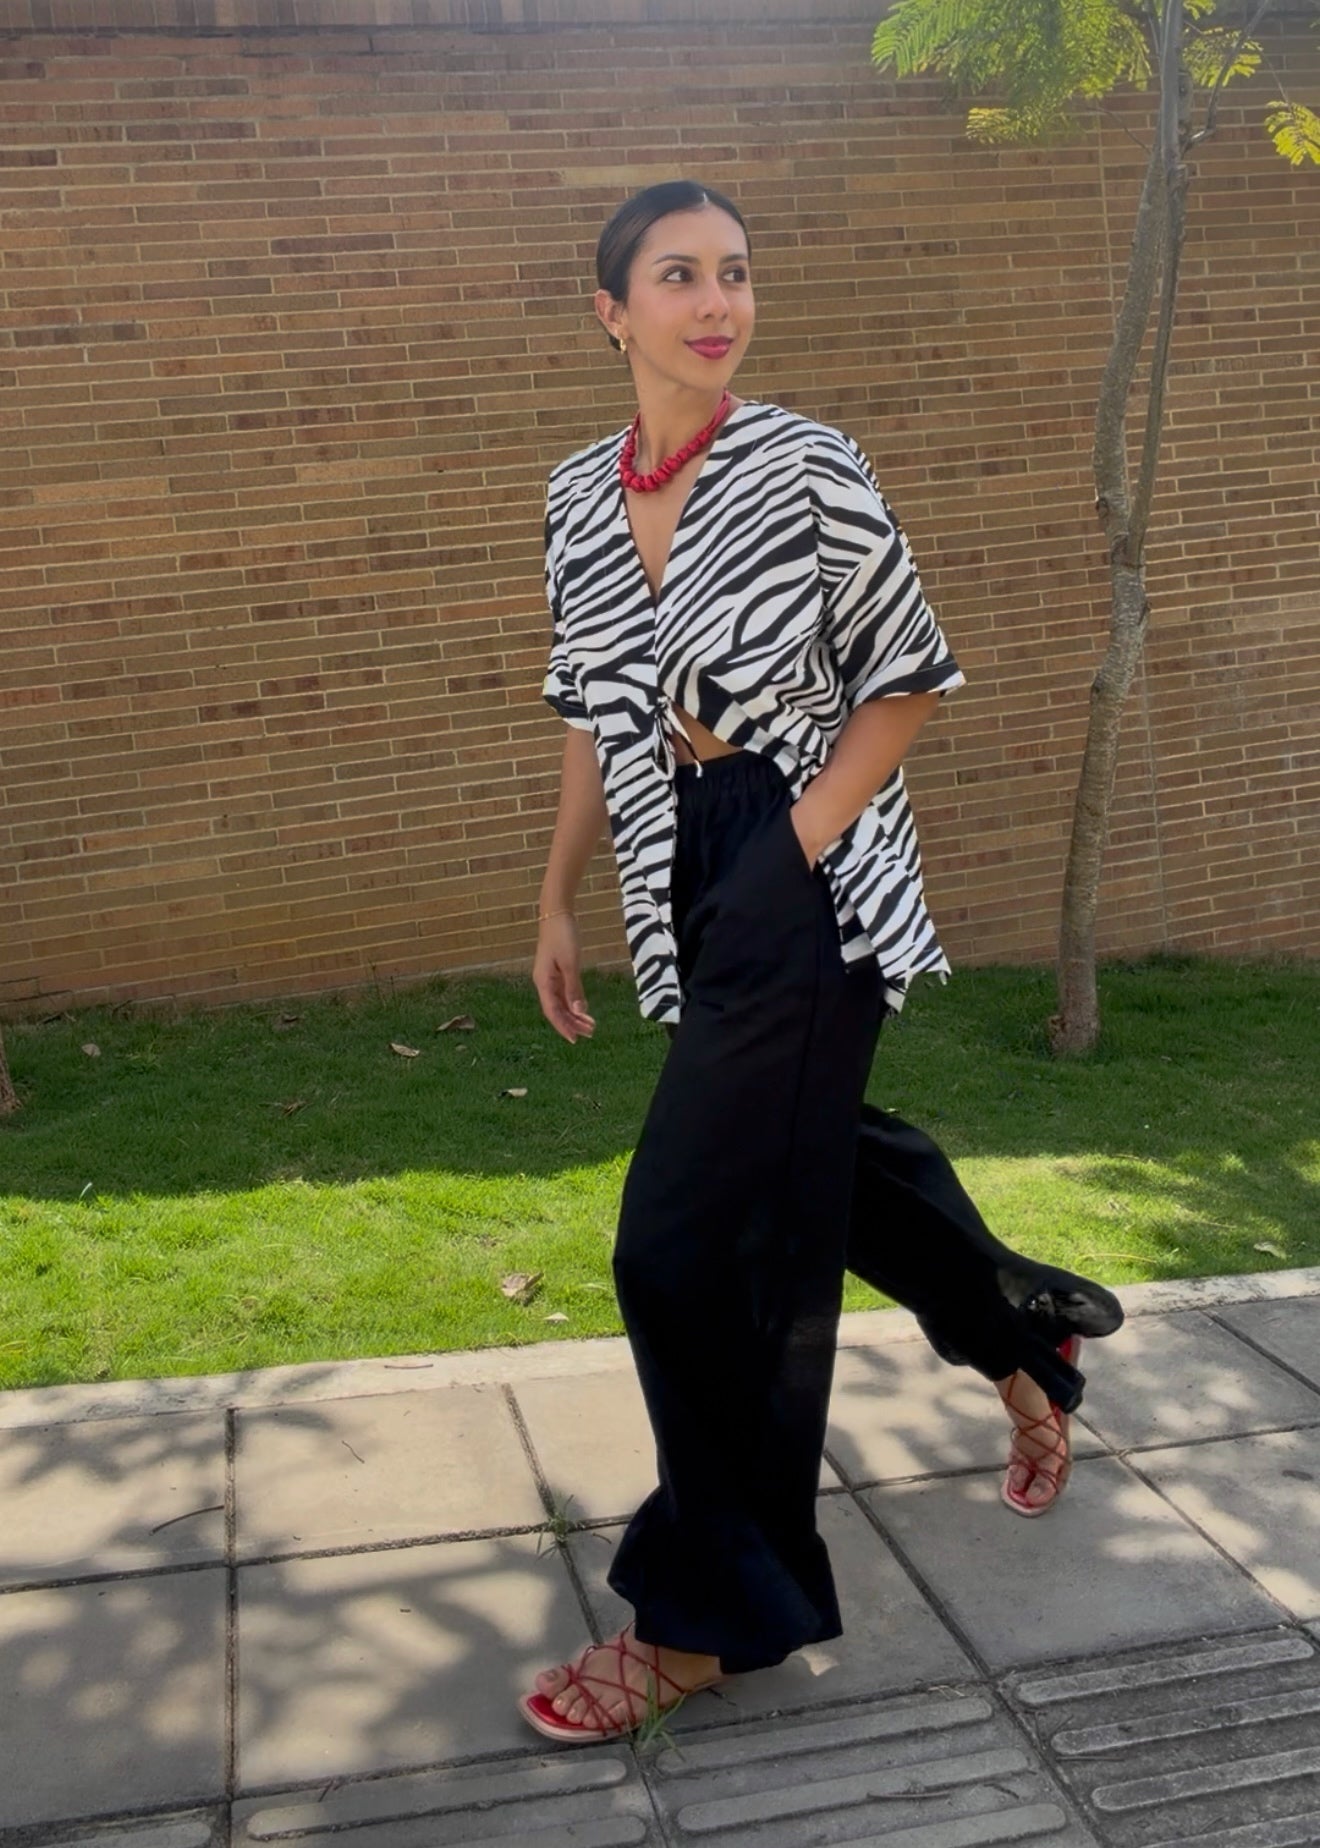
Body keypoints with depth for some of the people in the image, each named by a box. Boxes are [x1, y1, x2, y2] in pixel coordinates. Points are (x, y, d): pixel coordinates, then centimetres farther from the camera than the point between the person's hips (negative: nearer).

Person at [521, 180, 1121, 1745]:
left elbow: (910, 678, -3)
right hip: (689, 891, 6)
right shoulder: (579, 498, 7)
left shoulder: (808, 468, -8)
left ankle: (711, 1615, 11)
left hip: (806, 873, -6)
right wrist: (558, 905, 13)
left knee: (685, 1242, -8)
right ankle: (1021, 1339, 47)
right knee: (807, 1162, 20)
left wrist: (801, 842, -13)